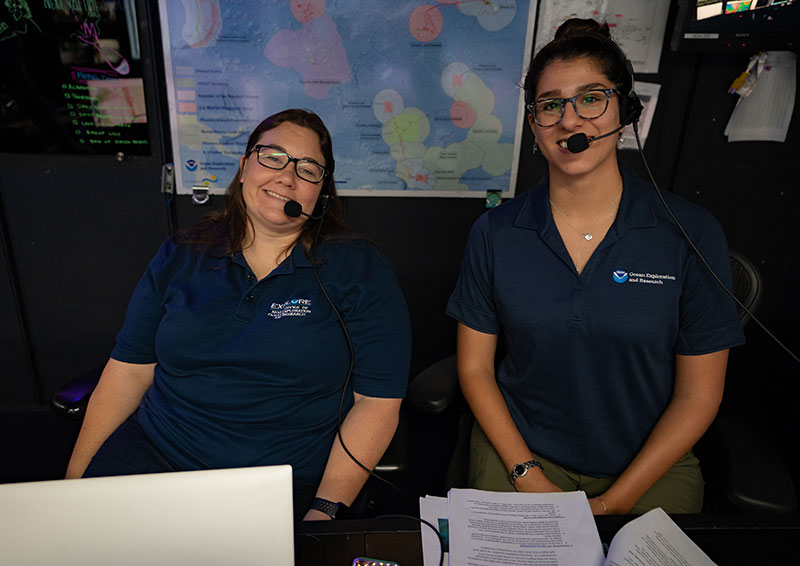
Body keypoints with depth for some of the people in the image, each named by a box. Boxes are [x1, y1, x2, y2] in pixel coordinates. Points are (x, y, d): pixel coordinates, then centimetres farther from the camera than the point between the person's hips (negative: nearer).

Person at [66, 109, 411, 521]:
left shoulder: (358, 269, -5)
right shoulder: (180, 257, 7)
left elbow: (378, 401, -8)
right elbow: (129, 371, 9)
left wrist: (325, 511, -15)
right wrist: (74, 479, 3)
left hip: (280, 481, -2)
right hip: (152, 452, 3)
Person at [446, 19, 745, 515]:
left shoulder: (692, 234, -9)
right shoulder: (495, 233, -6)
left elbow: (699, 394, -5)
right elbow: (475, 366, -2)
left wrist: (614, 501, -9)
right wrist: (528, 475, -10)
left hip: (649, 466, 0)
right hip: (519, 450, 1)